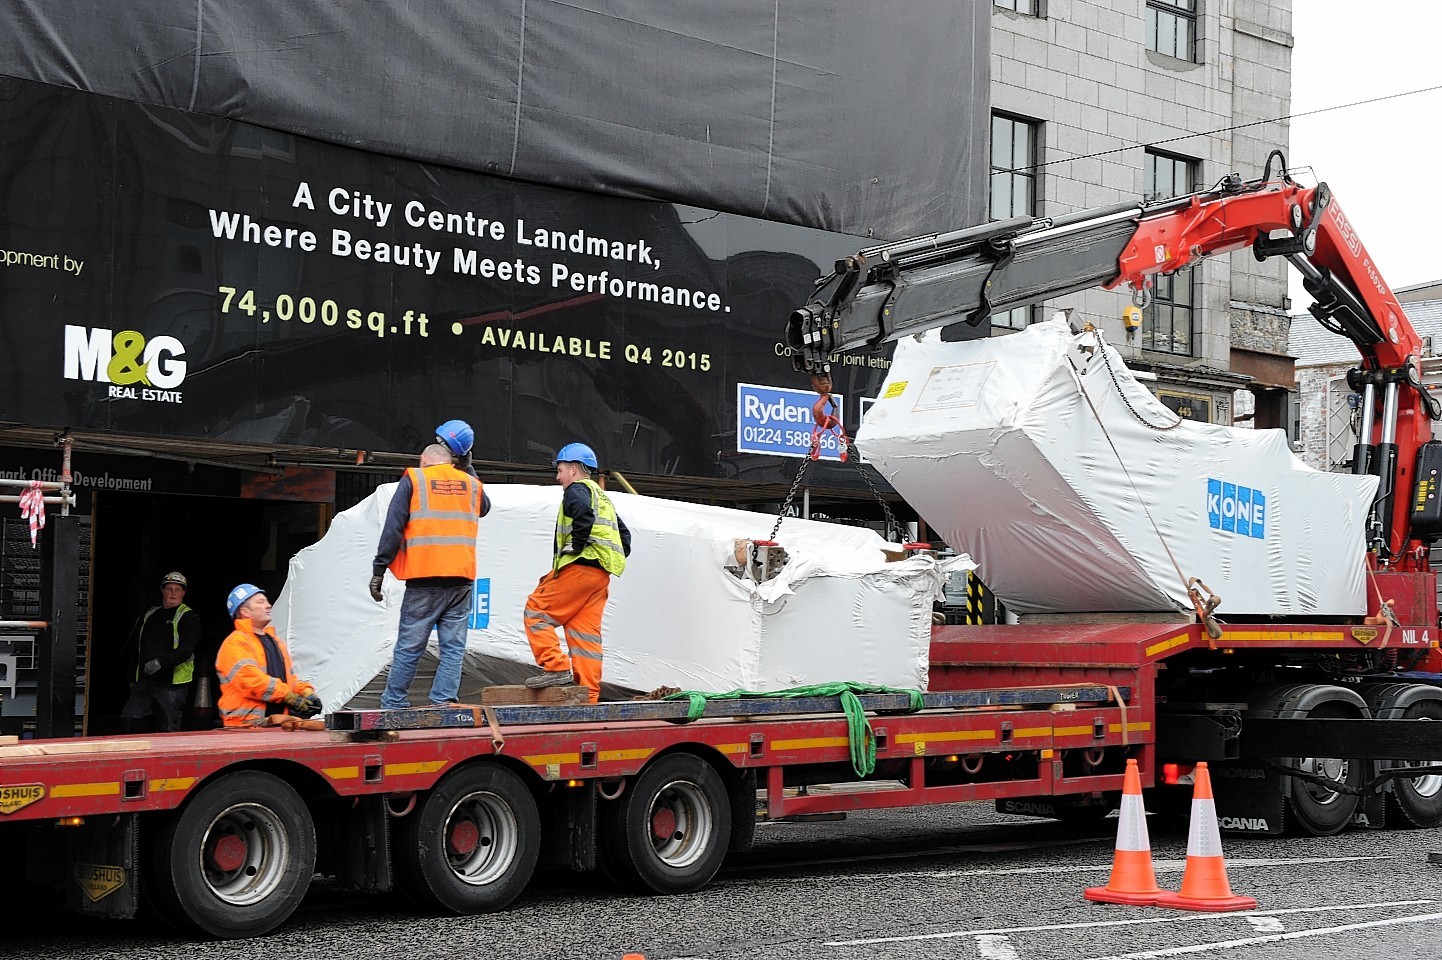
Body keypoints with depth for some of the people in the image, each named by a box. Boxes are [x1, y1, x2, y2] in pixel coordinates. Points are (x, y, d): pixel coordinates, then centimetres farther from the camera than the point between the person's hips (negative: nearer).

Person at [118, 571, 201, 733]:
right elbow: (133, 645, 25)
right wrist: (133, 678, 19)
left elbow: (187, 649, -14)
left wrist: (162, 661, -27)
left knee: (168, 732, -4)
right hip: (143, 682, 6)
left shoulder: (189, 617, -1)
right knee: (127, 721, -7)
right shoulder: (150, 615, 17)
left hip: (171, 684, -5)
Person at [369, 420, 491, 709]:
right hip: (461, 578, 3)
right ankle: (443, 701, -6)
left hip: (424, 578, -3)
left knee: (409, 647, 1)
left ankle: (393, 705, 4)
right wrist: (467, 469, 37)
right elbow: (484, 507, 37)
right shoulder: (471, 483, 14)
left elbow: (393, 528, -3)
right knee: (453, 647, 3)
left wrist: (378, 571, -1)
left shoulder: (413, 480, 4)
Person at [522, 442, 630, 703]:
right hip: (601, 574, 9)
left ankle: (556, 667, -13)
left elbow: (584, 511, -24)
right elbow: (624, 534, 29)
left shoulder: (577, 489, 0)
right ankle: (589, 695, 0)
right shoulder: (603, 498, 28)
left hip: (578, 567, -9)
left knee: (536, 611, -1)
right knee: (586, 632, 5)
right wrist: (618, 557, 19)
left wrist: (575, 546, -17)